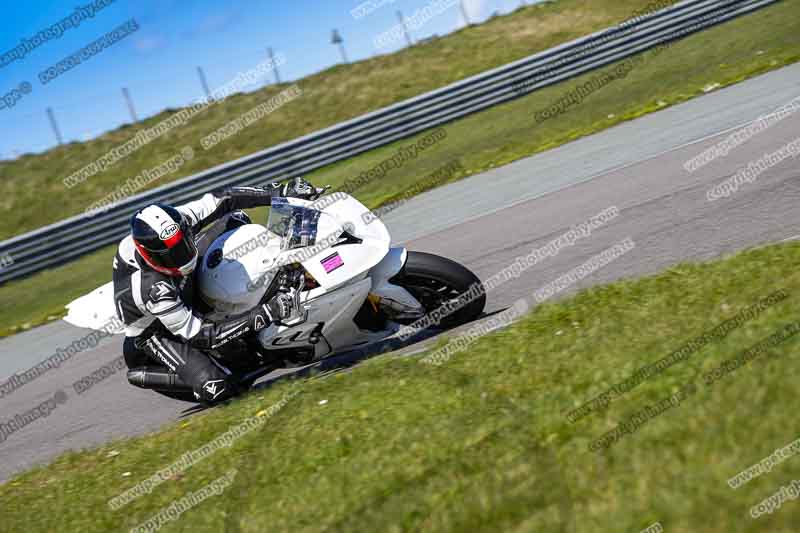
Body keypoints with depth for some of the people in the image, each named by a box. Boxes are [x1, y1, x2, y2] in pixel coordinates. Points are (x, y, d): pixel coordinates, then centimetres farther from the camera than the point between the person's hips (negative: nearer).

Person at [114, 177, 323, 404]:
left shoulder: (175, 222, -29)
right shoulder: (154, 291, -43)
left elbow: (223, 200, -16)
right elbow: (201, 336, -37)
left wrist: (281, 192, -24)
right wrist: (265, 314, -43)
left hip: (189, 288, 7)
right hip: (158, 332, -6)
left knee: (235, 218, -4)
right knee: (216, 389, -28)